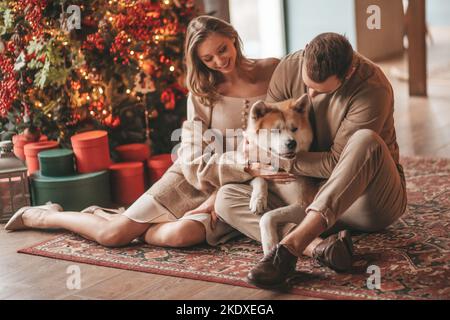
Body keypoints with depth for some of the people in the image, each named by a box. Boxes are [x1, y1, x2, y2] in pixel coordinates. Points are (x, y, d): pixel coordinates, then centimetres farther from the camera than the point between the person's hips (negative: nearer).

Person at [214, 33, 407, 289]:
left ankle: (291, 246, -45)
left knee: (365, 140, -37)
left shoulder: (373, 89, -24)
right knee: (227, 197, -12)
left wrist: (280, 161, -19)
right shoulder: (289, 68, -8)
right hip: (313, 194, 5)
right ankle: (320, 246, -37)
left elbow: (337, 162, -23)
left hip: (369, 199, -5)